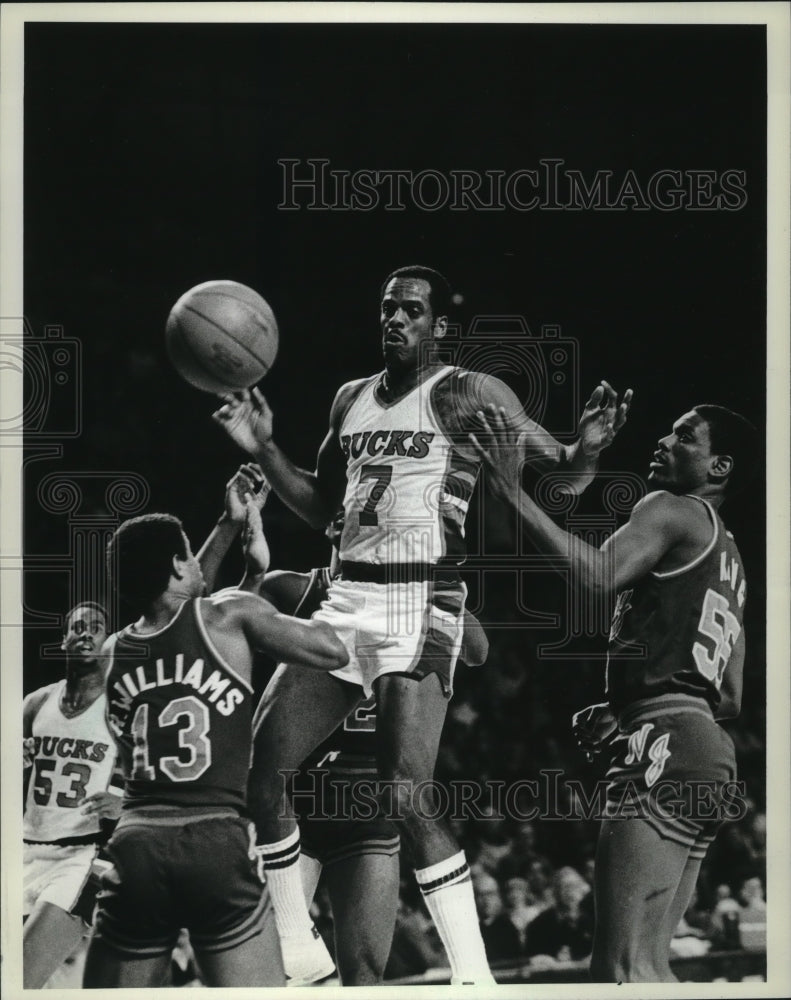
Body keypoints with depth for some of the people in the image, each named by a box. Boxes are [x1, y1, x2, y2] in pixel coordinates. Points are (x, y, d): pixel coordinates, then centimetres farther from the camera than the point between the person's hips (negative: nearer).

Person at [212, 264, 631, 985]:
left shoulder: (466, 395, -3)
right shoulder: (351, 399, 17)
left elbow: (561, 475, -6)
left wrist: (588, 447, -28)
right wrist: (262, 449, 13)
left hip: (421, 602, -7)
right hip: (348, 597, 7)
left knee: (406, 794, -20)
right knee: (261, 770, 1)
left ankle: (475, 981, -15)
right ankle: (299, 956, 15)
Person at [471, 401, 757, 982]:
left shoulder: (672, 511, -1)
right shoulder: (729, 559, 27)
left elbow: (599, 574, -22)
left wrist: (514, 493, -21)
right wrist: (625, 713, 26)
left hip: (664, 747, -10)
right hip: (711, 753, 10)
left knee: (625, 968, -15)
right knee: (649, 965, 13)